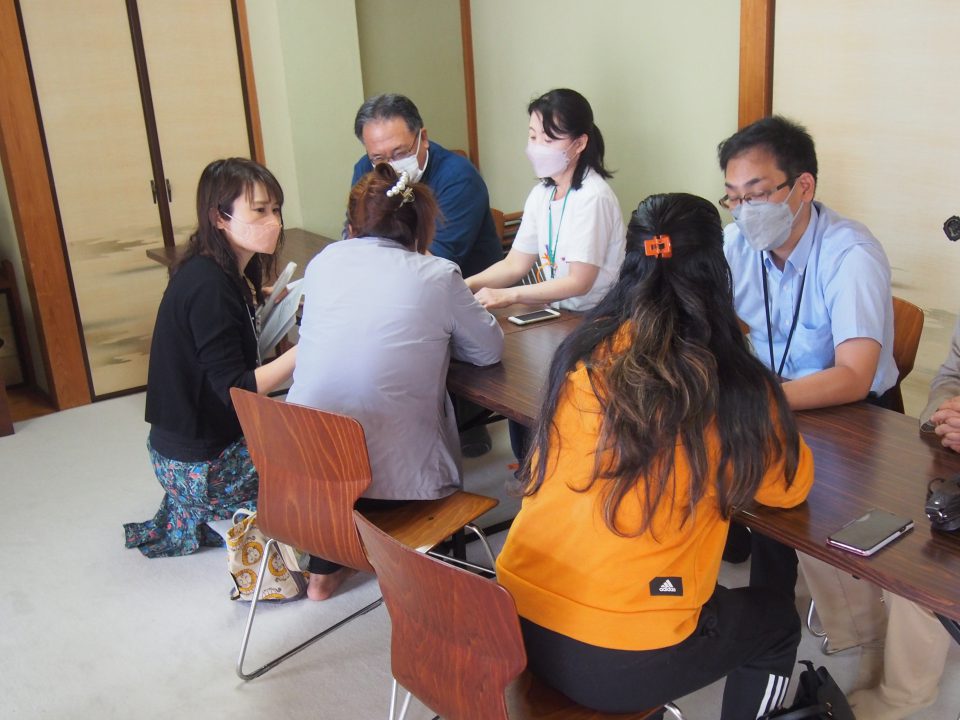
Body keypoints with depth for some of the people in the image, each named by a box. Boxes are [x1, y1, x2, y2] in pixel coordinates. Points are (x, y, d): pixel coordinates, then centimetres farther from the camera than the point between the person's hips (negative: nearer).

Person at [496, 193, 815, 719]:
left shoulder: (581, 354, -5)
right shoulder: (735, 387, -15)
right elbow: (790, 486, 4)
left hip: (518, 620, 5)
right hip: (622, 663, -5)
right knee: (776, 621, 25)